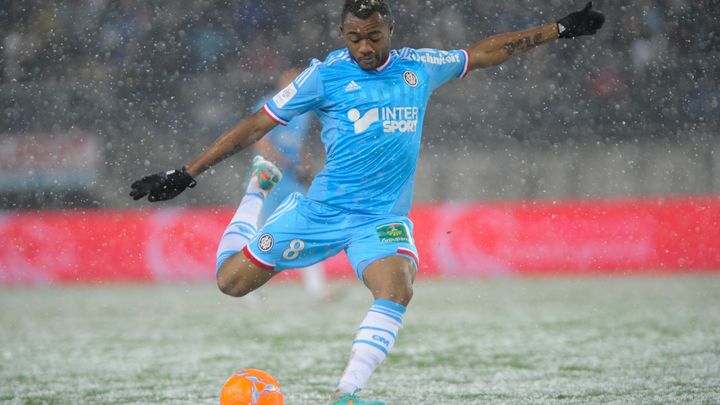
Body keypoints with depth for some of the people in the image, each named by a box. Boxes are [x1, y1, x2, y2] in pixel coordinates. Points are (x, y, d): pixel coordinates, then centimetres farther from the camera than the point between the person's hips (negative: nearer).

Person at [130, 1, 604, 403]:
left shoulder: (420, 67, 5)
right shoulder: (325, 76, -4)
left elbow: (486, 52, 21)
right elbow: (254, 126, -1)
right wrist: (186, 174, -3)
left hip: (384, 217, 1)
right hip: (321, 210, -1)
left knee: (397, 290, -30)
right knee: (231, 281, 0)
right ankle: (259, 188, 29)